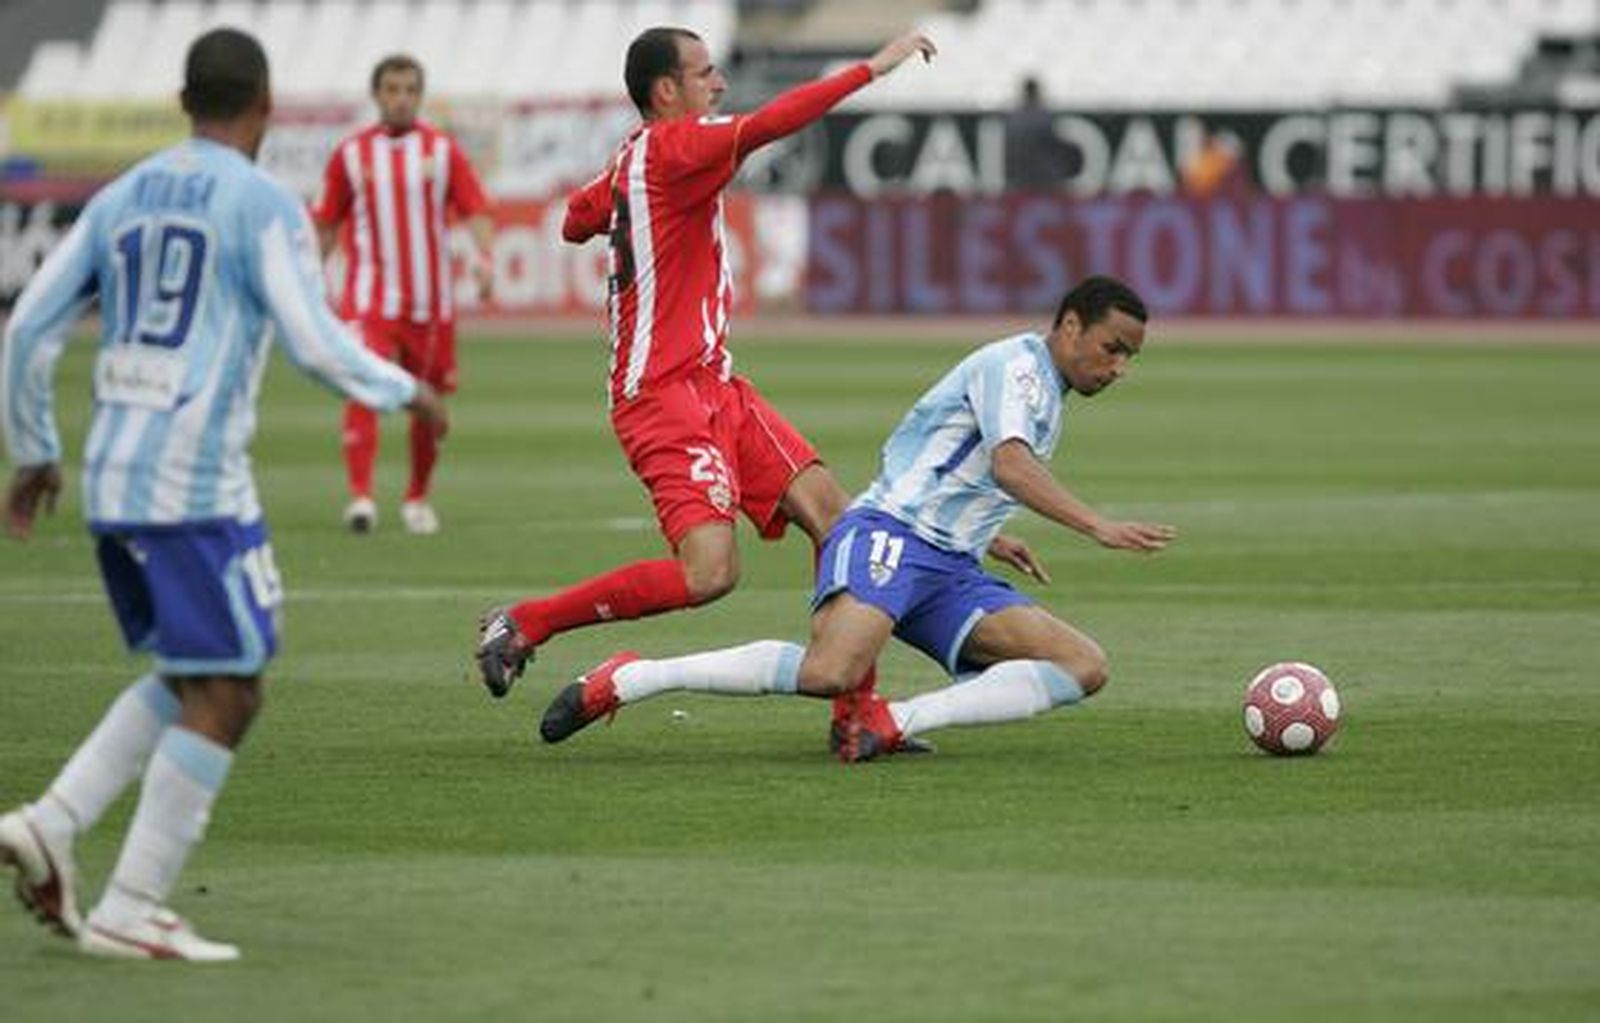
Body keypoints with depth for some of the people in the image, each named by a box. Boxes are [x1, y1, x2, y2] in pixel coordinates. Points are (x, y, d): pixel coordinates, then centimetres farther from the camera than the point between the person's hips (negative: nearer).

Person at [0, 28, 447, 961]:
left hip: (113, 483, 7)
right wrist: (408, 393, 5)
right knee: (225, 699, -1)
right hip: (198, 486, -7)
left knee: (189, 681, 20)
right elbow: (317, 345, -13)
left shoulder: (120, 201, 14)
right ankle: (130, 912, -5)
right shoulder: (265, 207, -6)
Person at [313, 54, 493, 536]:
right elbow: (327, 224, 12)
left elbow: (475, 210, -1)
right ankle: (360, 496, -25)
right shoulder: (351, 154, 4)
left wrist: (485, 256, -19)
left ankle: (417, 498, 27)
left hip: (430, 301, 1)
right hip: (369, 296, -1)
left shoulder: (443, 150, 4)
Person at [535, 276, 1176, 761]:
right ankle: (625, 680, -19)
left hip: (950, 571, 9)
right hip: (889, 536, -9)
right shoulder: (1015, 363, -4)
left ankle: (893, 721, -21)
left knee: (1086, 667, -8)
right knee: (829, 672, -35)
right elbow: (1009, 464, -23)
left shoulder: (1048, 396, 25)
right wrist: (1098, 527, -31)